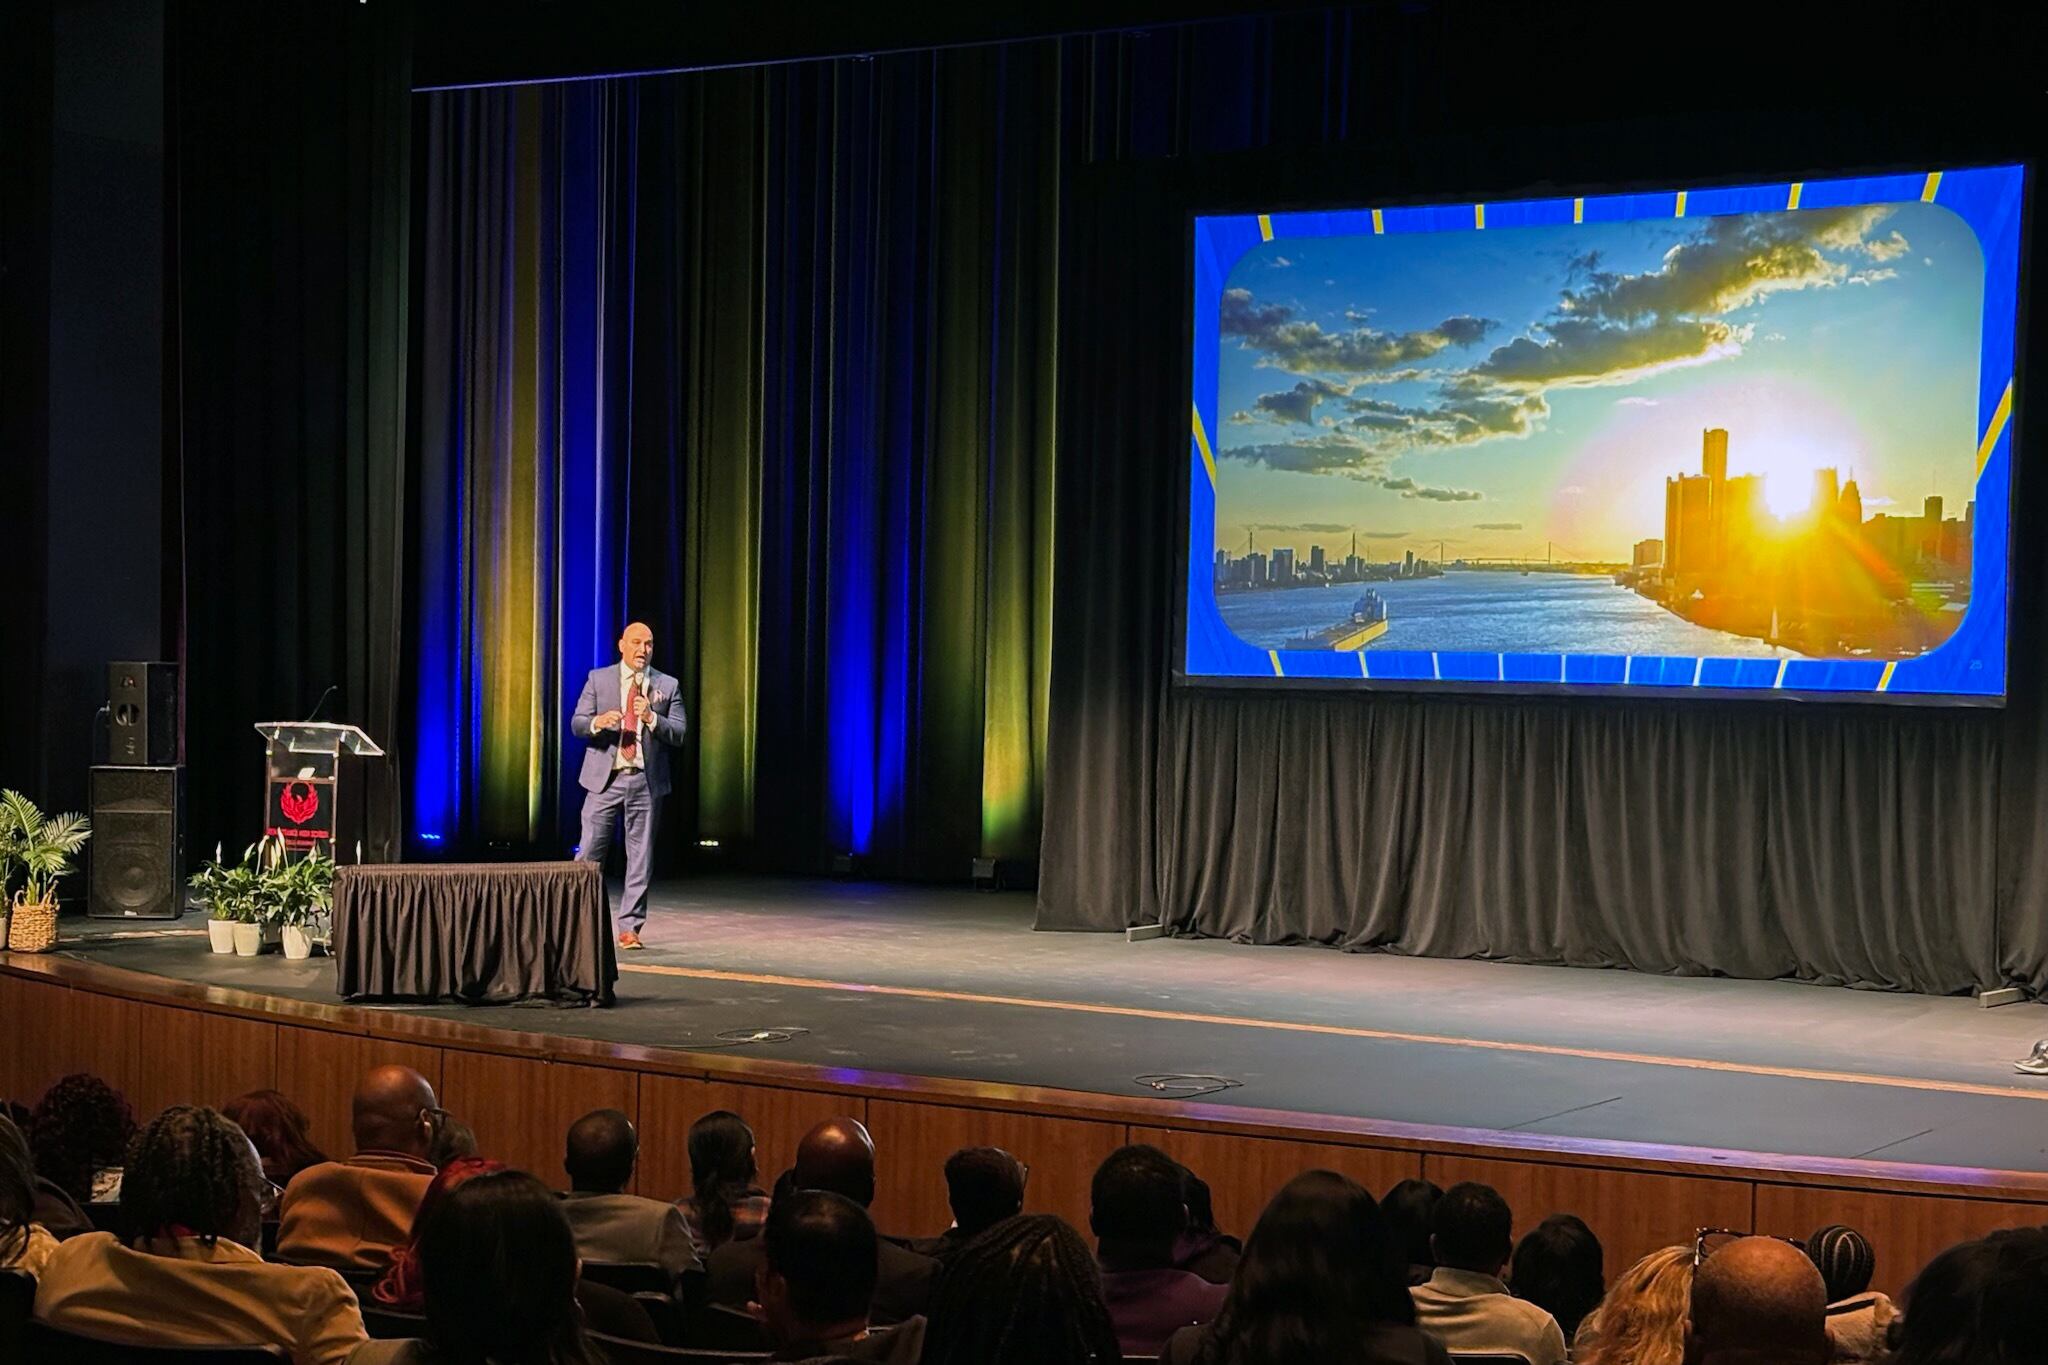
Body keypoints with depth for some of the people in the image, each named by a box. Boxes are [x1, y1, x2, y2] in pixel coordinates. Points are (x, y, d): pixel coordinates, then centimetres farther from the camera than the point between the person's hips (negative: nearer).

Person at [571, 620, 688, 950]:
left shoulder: (667, 686, 6)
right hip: (605, 778, -1)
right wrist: (597, 722, -20)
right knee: (590, 852, -2)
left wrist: (651, 718, -18)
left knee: (640, 857, 4)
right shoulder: (598, 678, 5)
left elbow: (679, 733, 0)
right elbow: (576, 724, 2)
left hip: (646, 781, 1)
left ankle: (629, 927, 10)